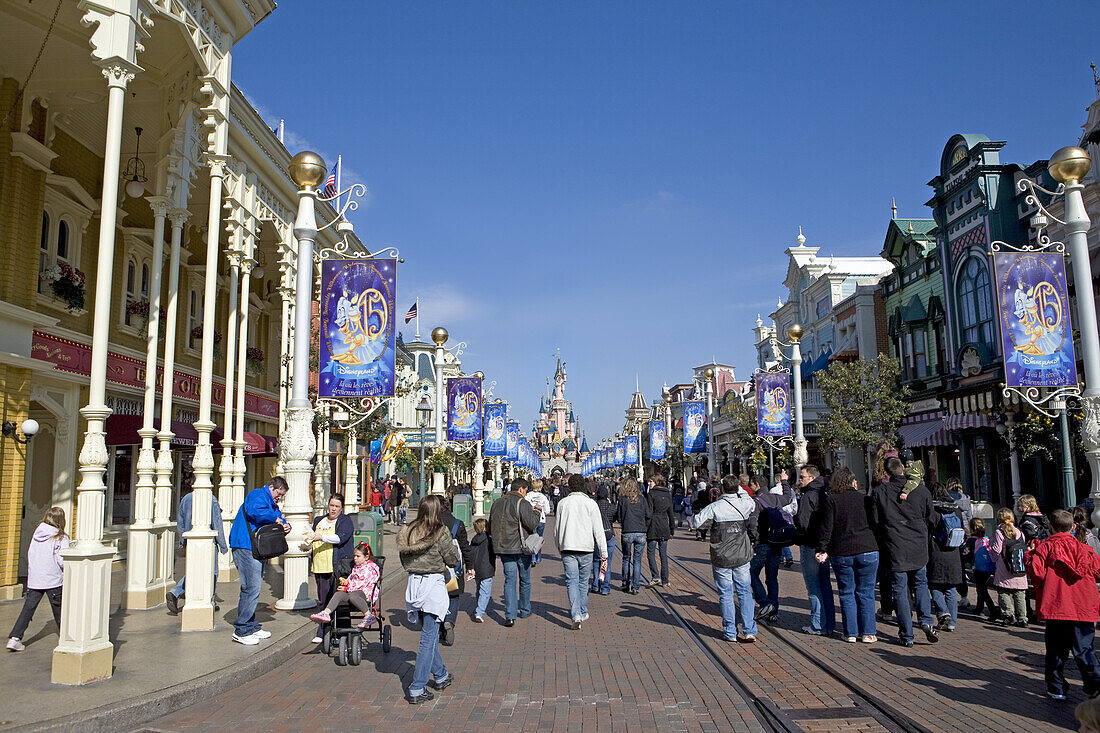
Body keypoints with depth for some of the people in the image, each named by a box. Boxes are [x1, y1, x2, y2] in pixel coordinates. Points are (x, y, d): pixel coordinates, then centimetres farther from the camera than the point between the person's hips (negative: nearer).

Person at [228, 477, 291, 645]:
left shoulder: (273, 504, 24)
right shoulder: (258, 496, -8)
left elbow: (279, 520, 24)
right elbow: (256, 512, -27)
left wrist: (285, 526, 0)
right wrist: (274, 519, -16)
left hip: (257, 549, 11)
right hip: (245, 547, -11)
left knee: (253, 587, 15)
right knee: (252, 587, -13)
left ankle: (251, 626, 23)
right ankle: (241, 630, -8)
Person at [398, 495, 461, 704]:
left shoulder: (406, 533, 2)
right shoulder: (440, 533, -14)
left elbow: (404, 561, 11)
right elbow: (454, 560, -6)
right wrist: (451, 545, 12)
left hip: (413, 583, 6)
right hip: (433, 585, -6)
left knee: (429, 634, 21)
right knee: (429, 638, 1)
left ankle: (441, 676, 37)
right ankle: (417, 690, 2)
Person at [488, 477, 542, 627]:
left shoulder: (497, 503, 10)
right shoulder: (522, 503, -12)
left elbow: (491, 526, 16)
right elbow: (532, 524, -16)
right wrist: (536, 513, 1)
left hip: (503, 548, 5)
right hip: (521, 547, -5)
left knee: (510, 579, 4)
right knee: (525, 580, 13)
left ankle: (510, 616, -5)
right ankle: (524, 610, 26)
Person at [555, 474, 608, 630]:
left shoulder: (562, 503, 5)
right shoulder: (591, 504, -2)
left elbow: (556, 530, 10)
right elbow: (598, 531, -4)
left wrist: (560, 548, 25)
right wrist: (604, 555, -1)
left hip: (567, 548, 0)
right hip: (586, 548, 0)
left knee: (572, 581, -2)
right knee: (583, 582, 15)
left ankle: (576, 616, -16)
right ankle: (582, 612, 28)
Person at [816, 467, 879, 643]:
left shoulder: (831, 500, -1)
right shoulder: (865, 499, 4)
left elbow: (826, 528, -4)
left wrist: (822, 549, 1)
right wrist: (876, 546, 18)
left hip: (841, 553, -1)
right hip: (868, 550, 1)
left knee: (847, 594, 9)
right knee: (865, 593, 10)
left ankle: (851, 633, 11)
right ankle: (868, 633, 11)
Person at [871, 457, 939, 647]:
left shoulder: (879, 491, -7)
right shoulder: (922, 490, -3)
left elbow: (875, 520, -4)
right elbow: (931, 518, 5)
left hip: (895, 548, -2)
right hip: (919, 547, 2)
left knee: (900, 590, 5)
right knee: (921, 583, 21)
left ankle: (906, 635, 6)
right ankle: (926, 621, 4)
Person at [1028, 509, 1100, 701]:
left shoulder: (1044, 548, -5)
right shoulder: (1084, 549, 4)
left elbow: (1036, 572, -15)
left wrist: (1029, 556, 2)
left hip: (1055, 607, -2)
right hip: (1083, 608, 2)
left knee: (1056, 649, 7)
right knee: (1083, 648, 7)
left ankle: (1056, 688, 11)